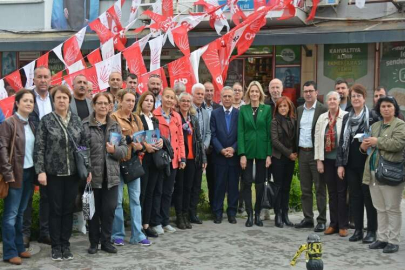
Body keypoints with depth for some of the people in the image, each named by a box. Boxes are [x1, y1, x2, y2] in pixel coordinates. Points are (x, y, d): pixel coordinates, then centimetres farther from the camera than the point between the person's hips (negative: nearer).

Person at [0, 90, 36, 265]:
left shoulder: (31, 125, 11)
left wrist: (36, 170, 6)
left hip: (29, 172, 6)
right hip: (16, 174, -6)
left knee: (20, 212, 13)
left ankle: (19, 247, 21)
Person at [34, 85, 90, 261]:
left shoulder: (76, 120, 6)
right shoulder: (46, 120, -2)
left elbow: (85, 145, 7)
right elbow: (39, 147, -5)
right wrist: (40, 171, -13)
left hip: (73, 172, 3)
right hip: (53, 173, -2)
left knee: (68, 210, 8)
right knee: (55, 210, 4)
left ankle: (65, 245, 19)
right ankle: (56, 246, 15)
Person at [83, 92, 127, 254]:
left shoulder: (115, 126, 12)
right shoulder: (85, 125, -3)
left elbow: (124, 147, 10)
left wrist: (115, 150, -11)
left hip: (111, 175, 4)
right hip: (93, 175, -3)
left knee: (109, 209, 6)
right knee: (94, 210, 7)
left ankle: (106, 241, 20)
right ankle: (94, 242, 20)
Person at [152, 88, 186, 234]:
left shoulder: (177, 116, 12)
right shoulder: (154, 115, -5)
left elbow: (180, 138, 12)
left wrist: (182, 157, 6)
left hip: (173, 159, 5)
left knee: (168, 191, 11)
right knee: (157, 191, 1)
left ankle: (165, 221, 19)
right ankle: (155, 222, 10)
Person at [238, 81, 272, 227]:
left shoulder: (267, 109, 3)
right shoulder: (243, 109, 4)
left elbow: (270, 132, 1)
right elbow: (240, 132, -1)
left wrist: (269, 154, -6)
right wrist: (242, 154, -9)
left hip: (262, 151, 0)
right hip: (247, 150, 0)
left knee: (260, 183, 6)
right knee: (247, 183, 0)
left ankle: (258, 214, 17)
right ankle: (249, 214, 7)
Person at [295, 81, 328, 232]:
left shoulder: (323, 110, -6)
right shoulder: (299, 110, 12)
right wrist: (295, 151, 9)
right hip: (302, 153, 6)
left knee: (320, 188, 0)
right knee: (305, 189, 11)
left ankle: (322, 220, 5)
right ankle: (308, 218, 20)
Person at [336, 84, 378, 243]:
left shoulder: (372, 117, -5)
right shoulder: (347, 118, 11)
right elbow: (342, 141, 11)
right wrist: (340, 164, 5)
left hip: (367, 163, -5)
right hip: (351, 164, 5)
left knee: (368, 196, 1)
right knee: (355, 196, 9)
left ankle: (371, 231, 10)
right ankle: (358, 230, 17)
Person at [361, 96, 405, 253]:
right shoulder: (375, 126, 17)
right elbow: (371, 144, 22)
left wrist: (377, 141, -14)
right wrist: (365, 146, -1)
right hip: (374, 172, 7)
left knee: (392, 209, 0)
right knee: (380, 209, 13)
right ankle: (382, 238, 21)